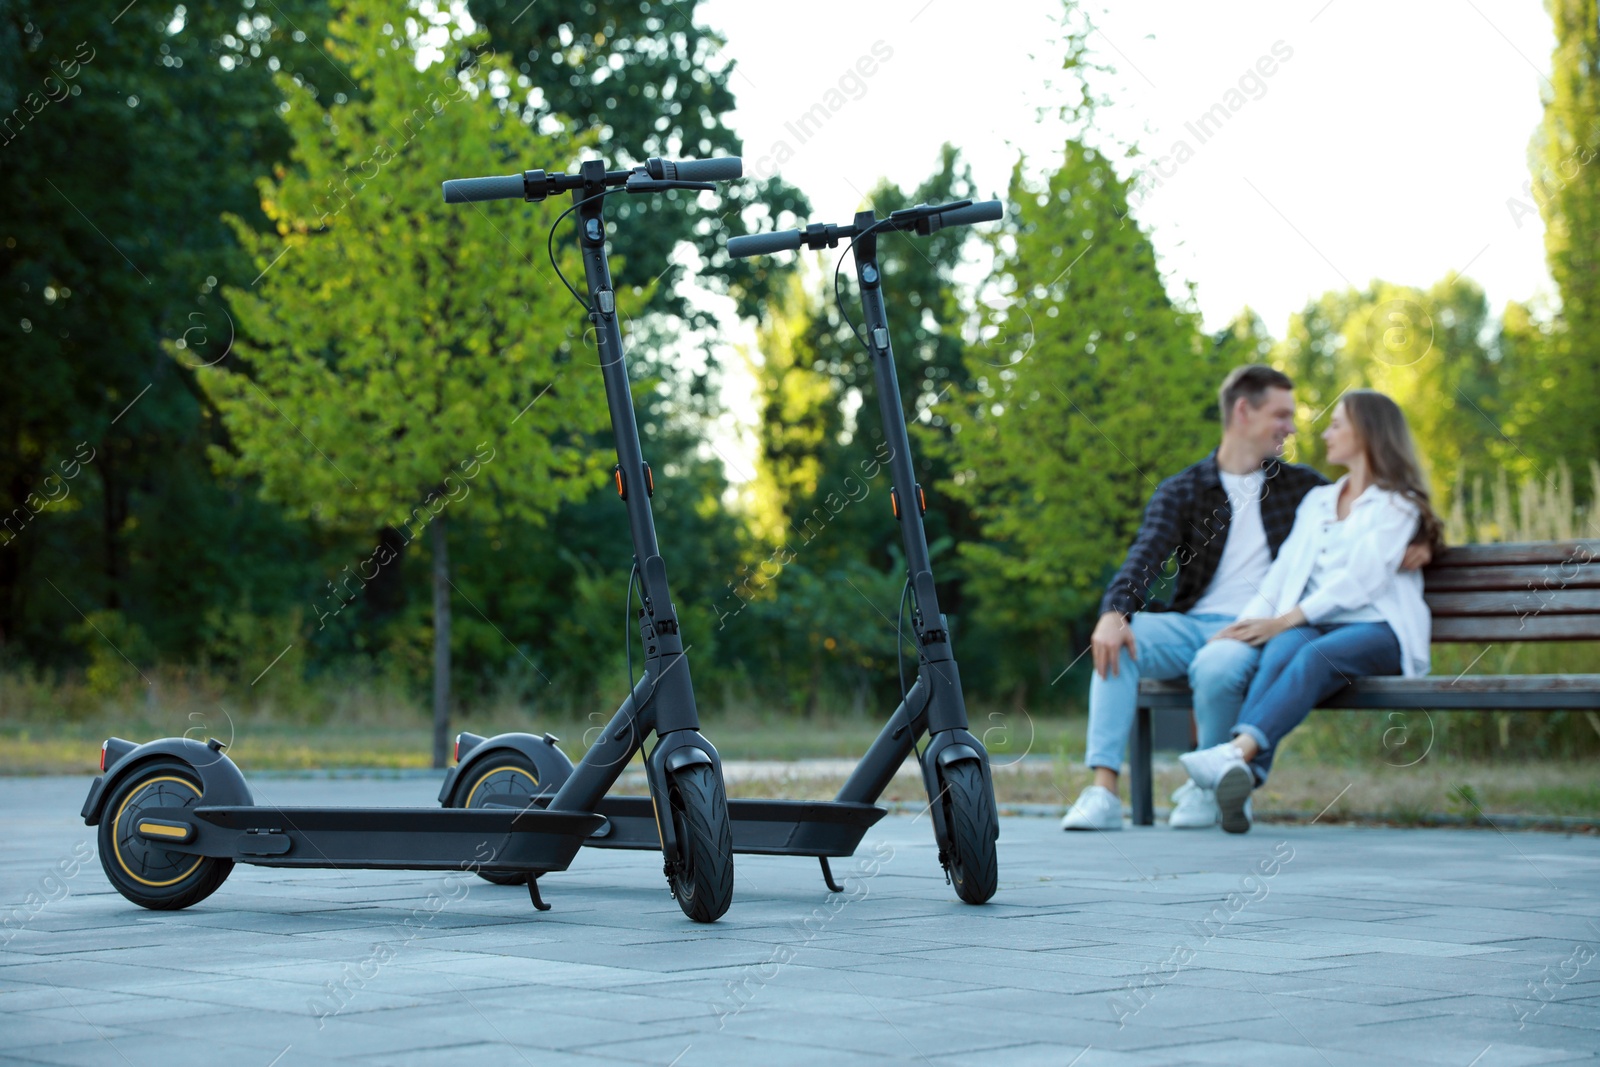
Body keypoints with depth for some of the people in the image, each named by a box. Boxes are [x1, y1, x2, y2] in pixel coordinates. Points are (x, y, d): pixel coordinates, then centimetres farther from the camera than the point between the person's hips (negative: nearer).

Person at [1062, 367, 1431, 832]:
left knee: (1216, 667, -36)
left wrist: (1407, 545, -1)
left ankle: (1207, 788, -11)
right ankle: (1103, 791, -33)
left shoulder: (1301, 487, 16)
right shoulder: (1180, 492, 10)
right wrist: (1114, 613, -27)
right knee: (1115, 644, -29)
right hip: (1191, 622, 1)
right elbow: (1145, 560, -6)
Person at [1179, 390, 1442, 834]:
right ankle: (1240, 778, -56)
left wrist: (1284, 620, -15)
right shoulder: (1316, 500, 28)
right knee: (1281, 652, -33)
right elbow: (1283, 572, 16)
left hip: (1376, 630, -4)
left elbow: (1358, 581, -7)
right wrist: (1246, 621, -4)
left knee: (1317, 655, -37)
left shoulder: (1397, 505, 8)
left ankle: (1238, 753, -60)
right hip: (1311, 627, 4)